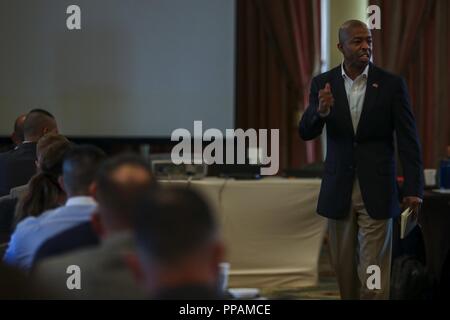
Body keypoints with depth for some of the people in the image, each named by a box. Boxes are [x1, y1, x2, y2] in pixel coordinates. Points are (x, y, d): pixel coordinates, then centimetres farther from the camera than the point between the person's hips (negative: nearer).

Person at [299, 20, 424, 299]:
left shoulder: (392, 84, -4)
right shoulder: (323, 83, 2)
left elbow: (408, 140, -4)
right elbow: (306, 133, -3)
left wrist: (414, 188, -11)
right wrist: (321, 111, -25)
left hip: (377, 191, -2)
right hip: (338, 191, 2)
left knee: (373, 273, -3)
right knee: (343, 269, 11)